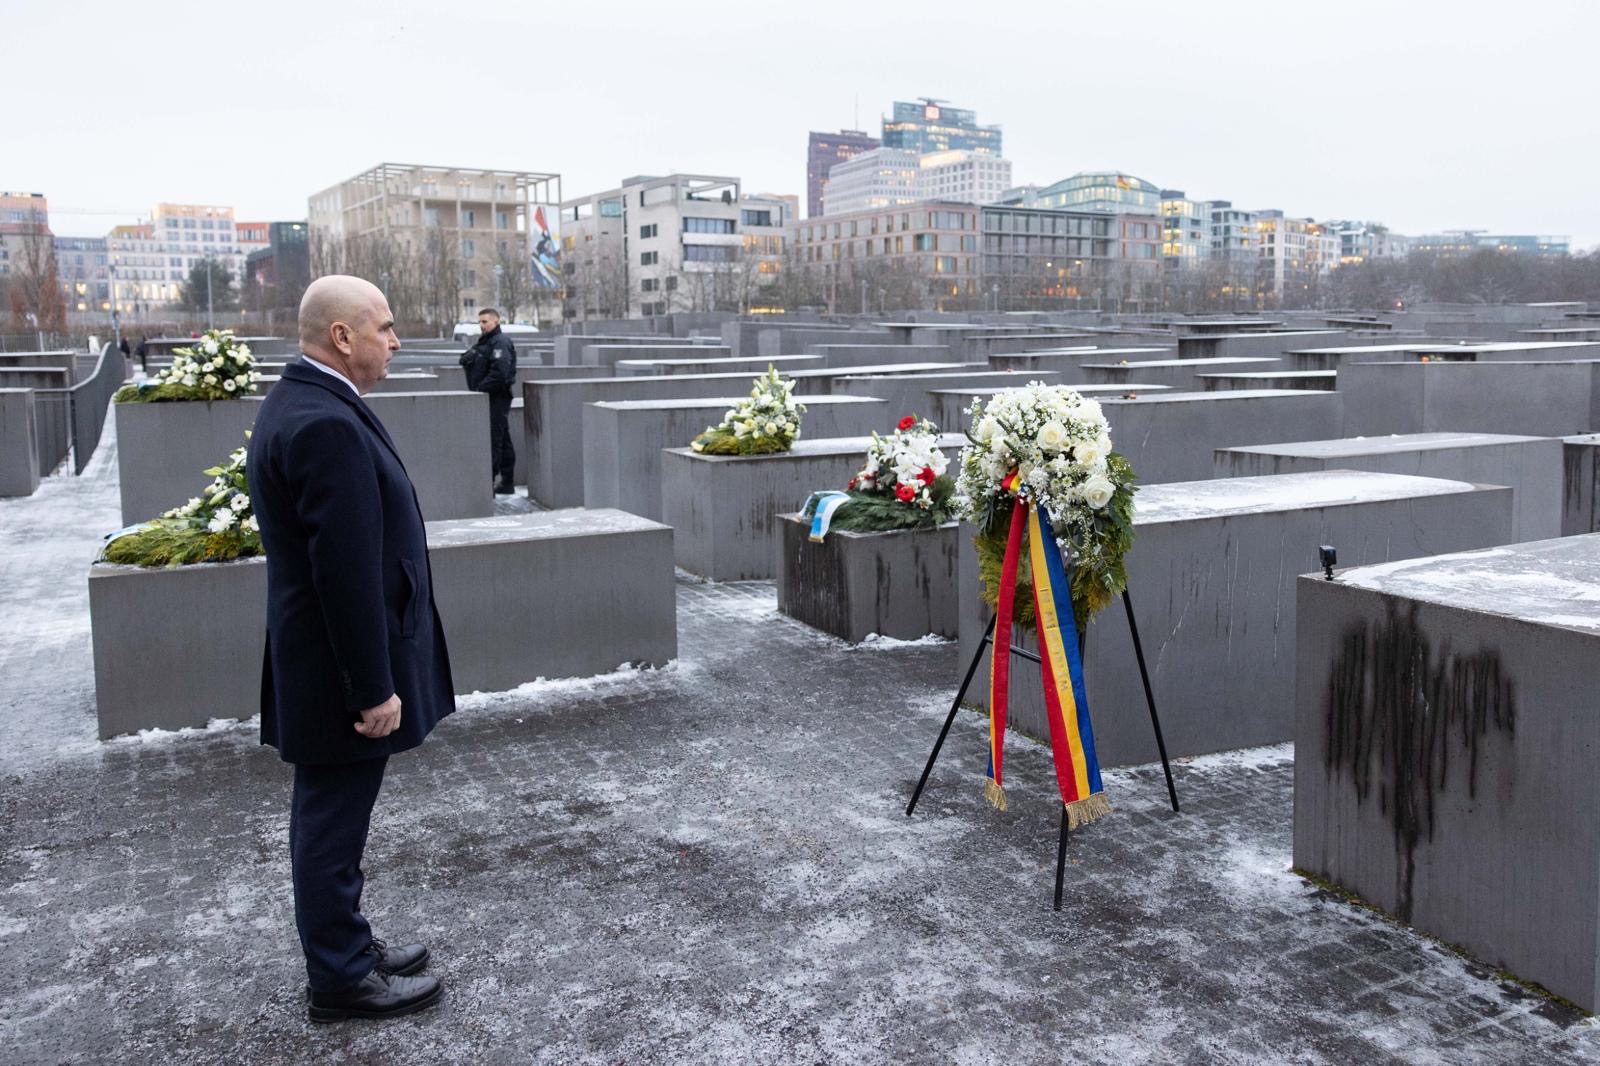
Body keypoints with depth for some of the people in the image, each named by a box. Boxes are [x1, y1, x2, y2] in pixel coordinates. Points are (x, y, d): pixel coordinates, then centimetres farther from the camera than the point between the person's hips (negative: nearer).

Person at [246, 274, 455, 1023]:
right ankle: (341, 979, 20)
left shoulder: (300, 403, 9)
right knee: (334, 821, 4)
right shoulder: (327, 426, -24)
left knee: (330, 815, 20)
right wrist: (375, 688, -21)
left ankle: (344, 943, 36)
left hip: (324, 664, 10)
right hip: (340, 672, -10)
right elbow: (348, 572, -26)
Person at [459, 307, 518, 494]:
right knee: (503, 441, 13)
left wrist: (480, 391, -21)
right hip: (489, 399, 11)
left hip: (496, 399, -11)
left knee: (492, 441, -10)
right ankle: (507, 483, 19)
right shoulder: (485, 342, 20)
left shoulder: (500, 343, -12)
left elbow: (498, 373, -23)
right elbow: (478, 371, 26)